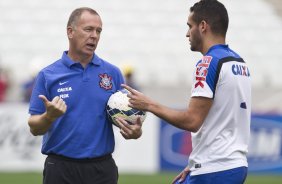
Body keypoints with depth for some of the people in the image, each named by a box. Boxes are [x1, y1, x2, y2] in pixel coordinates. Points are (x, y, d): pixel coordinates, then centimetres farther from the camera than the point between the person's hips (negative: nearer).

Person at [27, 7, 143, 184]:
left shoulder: (113, 73, 6)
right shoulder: (48, 75, 1)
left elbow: (127, 118, 9)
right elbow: (35, 128, -1)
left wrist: (135, 131, -13)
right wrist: (50, 116, -22)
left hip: (102, 169, 2)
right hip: (61, 169, -1)